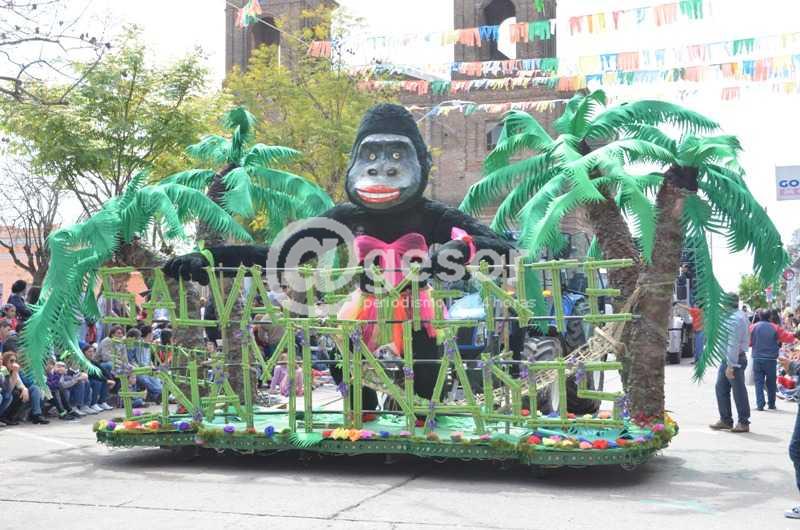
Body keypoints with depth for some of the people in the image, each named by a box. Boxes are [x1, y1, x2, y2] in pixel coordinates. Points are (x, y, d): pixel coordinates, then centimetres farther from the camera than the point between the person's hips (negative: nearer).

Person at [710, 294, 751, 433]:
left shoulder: (733, 319, -21)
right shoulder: (741, 314, 10)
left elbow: (733, 344, -25)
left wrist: (730, 365, -25)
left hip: (734, 359, -10)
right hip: (727, 359, 10)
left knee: (738, 391, 1)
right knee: (721, 388, 13)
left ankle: (744, 423, 10)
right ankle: (725, 420, 20)